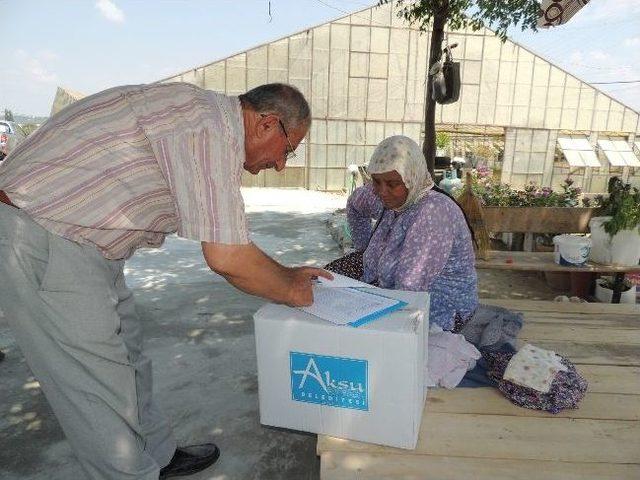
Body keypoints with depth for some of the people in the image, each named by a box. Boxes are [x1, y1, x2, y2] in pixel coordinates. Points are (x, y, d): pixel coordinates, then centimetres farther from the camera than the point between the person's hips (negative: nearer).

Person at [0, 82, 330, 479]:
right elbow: (226, 258, -27)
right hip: (40, 247, -10)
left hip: (78, 241, 10)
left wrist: (285, 274, 15)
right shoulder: (210, 124, -23)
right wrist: (290, 292, -9)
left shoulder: (203, 117, 9)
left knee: (127, 356, 20)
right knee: (100, 387, 1)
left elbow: (222, 242, 15)